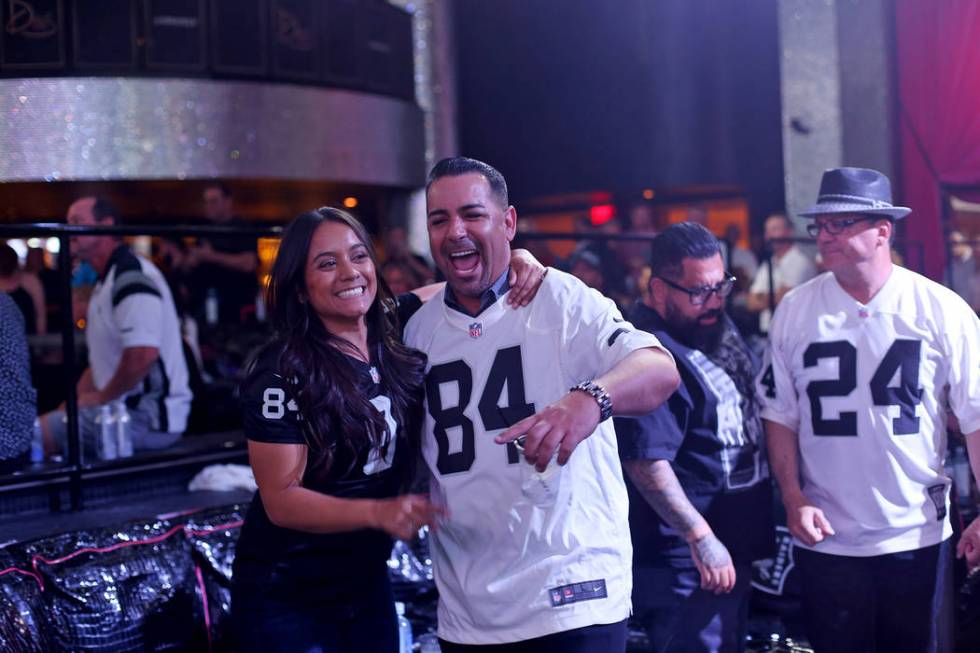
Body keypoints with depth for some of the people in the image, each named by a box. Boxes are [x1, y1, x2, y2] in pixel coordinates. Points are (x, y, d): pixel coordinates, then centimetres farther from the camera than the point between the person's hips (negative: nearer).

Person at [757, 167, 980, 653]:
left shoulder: (941, 309, -6)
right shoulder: (795, 310, -1)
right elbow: (779, 413, 3)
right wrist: (794, 498, -5)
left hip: (919, 536, -1)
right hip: (827, 537, 1)